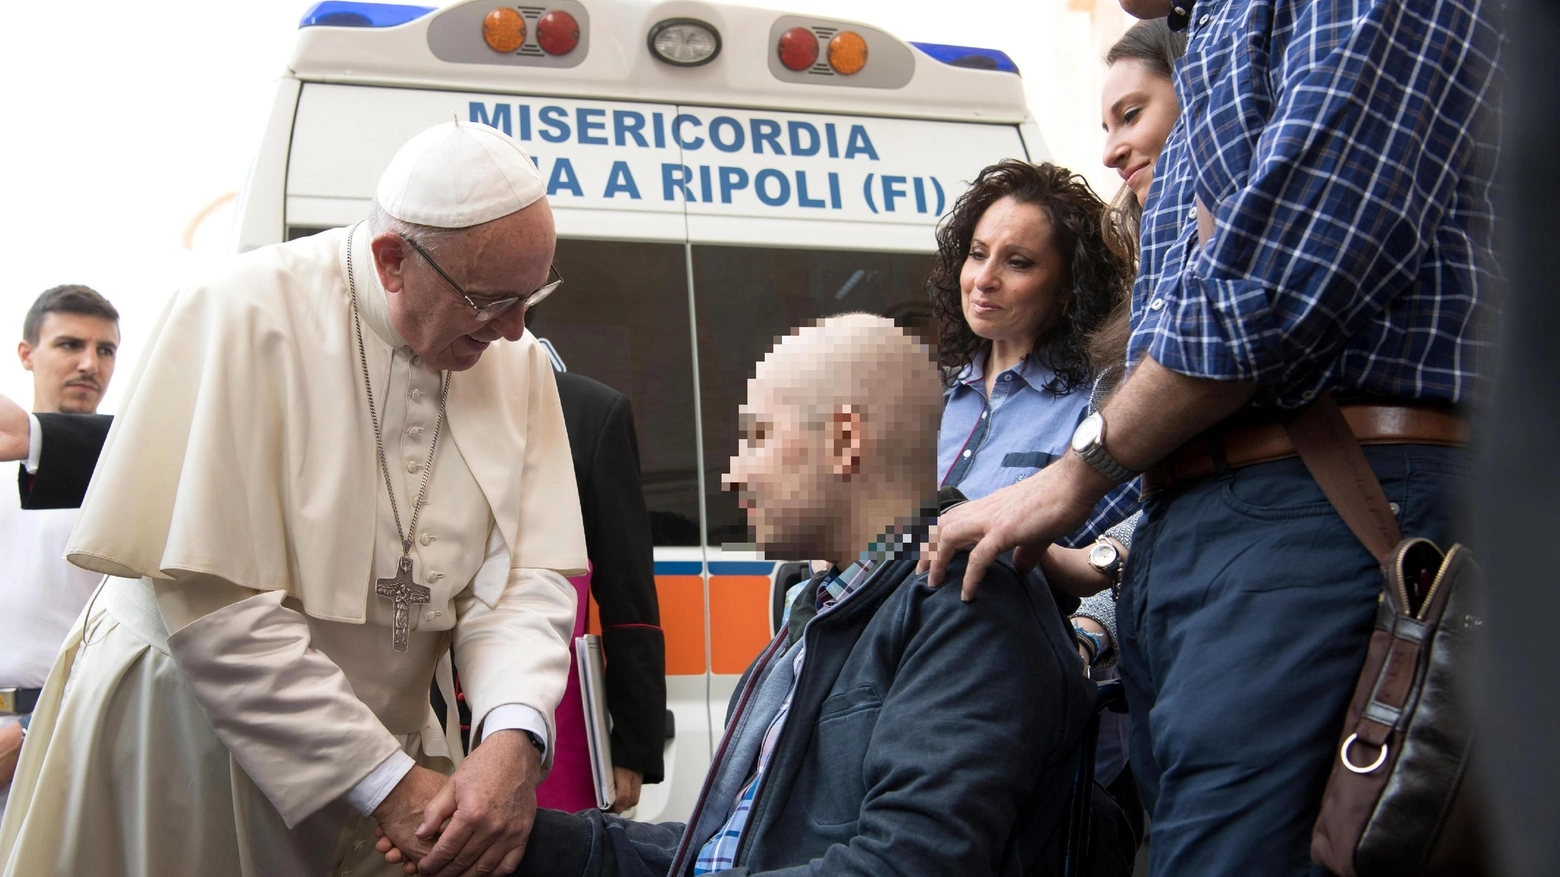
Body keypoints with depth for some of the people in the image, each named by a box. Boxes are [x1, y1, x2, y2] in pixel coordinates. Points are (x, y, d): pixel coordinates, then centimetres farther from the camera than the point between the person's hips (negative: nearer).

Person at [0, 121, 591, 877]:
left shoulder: (518, 364, -2)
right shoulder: (247, 314, -18)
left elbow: (529, 576, -6)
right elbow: (209, 600, -22)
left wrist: (514, 736, -26)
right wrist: (384, 781, -22)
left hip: (378, 747, 4)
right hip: (185, 738, -4)